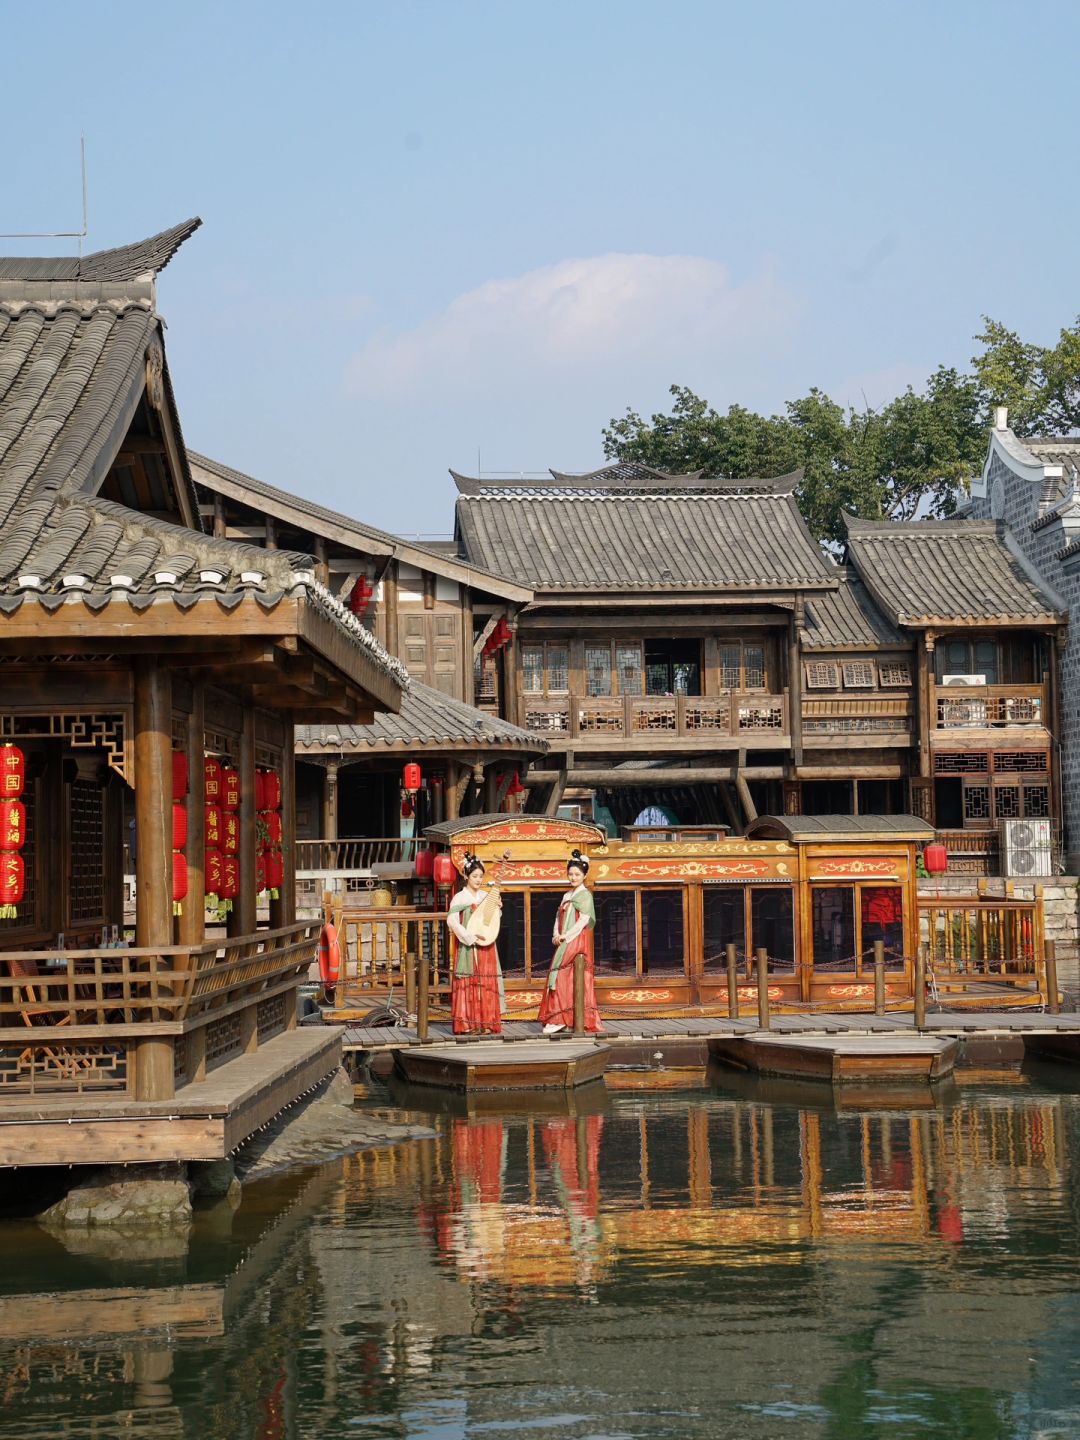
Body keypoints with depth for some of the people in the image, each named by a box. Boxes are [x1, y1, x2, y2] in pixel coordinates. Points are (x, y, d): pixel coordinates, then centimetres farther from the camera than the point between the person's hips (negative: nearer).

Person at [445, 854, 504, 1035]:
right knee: (469, 983, -5)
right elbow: (452, 921, -16)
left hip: (486, 946, 5)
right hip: (467, 946, -5)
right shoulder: (460, 898, -4)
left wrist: (497, 906, -1)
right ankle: (467, 1024, -4)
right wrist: (470, 937, -20)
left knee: (487, 983, 3)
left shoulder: (486, 896, 11)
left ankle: (486, 1024, 6)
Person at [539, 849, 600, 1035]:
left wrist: (565, 936, -14)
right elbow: (559, 918, 16)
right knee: (564, 980, 3)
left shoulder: (585, 895, -5)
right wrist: (557, 935, -2)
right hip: (564, 943, 7)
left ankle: (559, 1019, -11)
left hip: (578, 941, -7)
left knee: (561, 978, -12)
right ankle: (564, 1019, 3)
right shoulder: (567, 895, 18)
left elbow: (583, 921, -14)